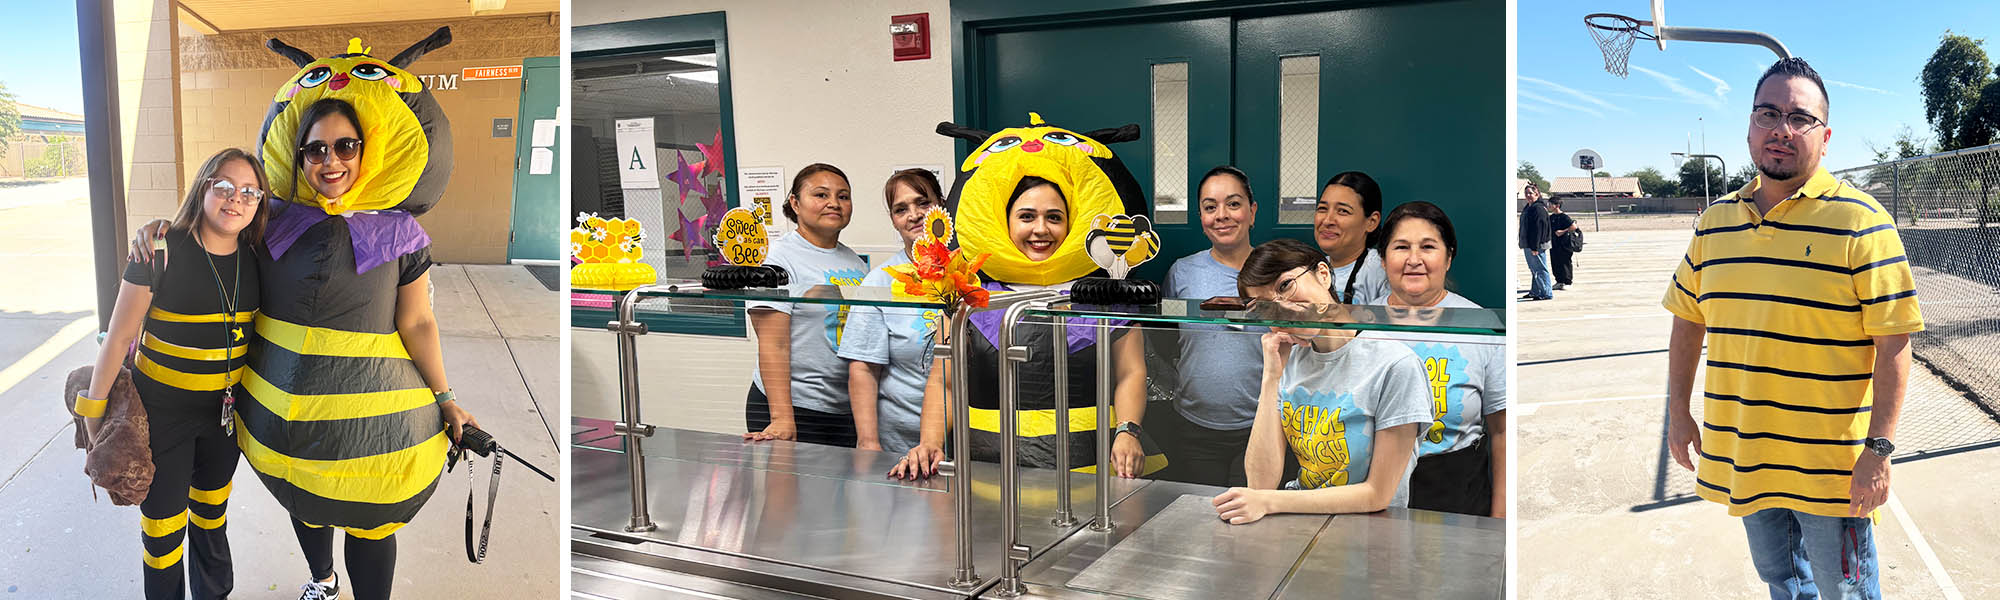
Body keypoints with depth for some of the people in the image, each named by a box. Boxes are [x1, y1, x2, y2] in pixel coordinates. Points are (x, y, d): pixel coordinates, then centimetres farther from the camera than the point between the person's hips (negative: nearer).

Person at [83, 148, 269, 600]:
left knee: (212, 515, 21)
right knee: (164, 526, 4)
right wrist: (93, 421, -10)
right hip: (162, 410, -4)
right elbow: (119, 337, -13)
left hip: (226, 410, 4)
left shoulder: (254, 258, -4)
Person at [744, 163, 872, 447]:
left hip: (850, 411, 6)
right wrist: (782, 419, -22)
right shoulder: (778, 258, -7)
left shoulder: (856, 263, 14)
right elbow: (773, 346, -14)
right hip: (797, 407, -6)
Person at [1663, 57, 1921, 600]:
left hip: (1832, 468, -5)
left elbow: (1894, 342, -14)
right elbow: (1688, 319, 13)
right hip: (1743, 457, 5)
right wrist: (1679, 412, 11)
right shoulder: (1716, 221, 4)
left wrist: (1879, 449, -17)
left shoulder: (1861, 222, -12)